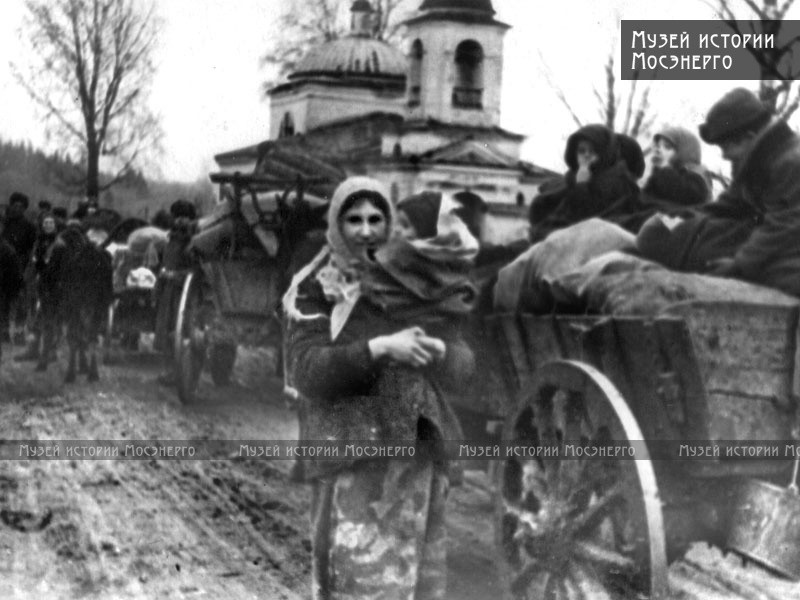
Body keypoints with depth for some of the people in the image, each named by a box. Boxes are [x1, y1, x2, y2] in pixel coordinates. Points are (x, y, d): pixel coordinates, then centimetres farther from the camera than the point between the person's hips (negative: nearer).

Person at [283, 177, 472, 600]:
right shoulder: (316, 290, -1)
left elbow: (464, 360, 6)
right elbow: (306, 371, -14)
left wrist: (439, 351, -17)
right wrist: (378, 348, -26)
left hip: (419, 452, 4)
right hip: (350, 455, -4)